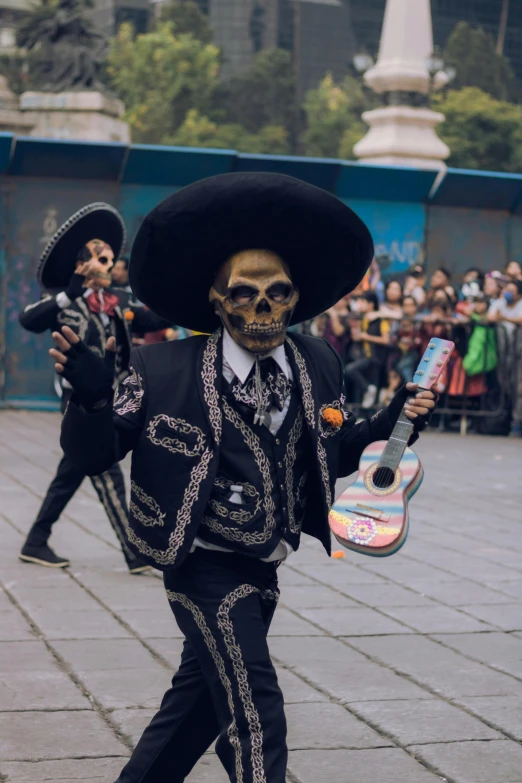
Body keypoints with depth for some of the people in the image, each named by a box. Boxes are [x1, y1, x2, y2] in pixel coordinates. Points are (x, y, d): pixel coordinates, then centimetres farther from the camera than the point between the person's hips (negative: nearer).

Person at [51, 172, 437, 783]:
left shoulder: (317, 366, -3)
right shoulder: (165, 371, -15)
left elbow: (334, 451, 11)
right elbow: (93, 452, -12)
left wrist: (391, 423, -6)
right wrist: (90, 394, -32)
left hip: (263, 570, 6)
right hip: (205, 567, -6)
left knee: (201, 695, 22)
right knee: (255, 716, -9)